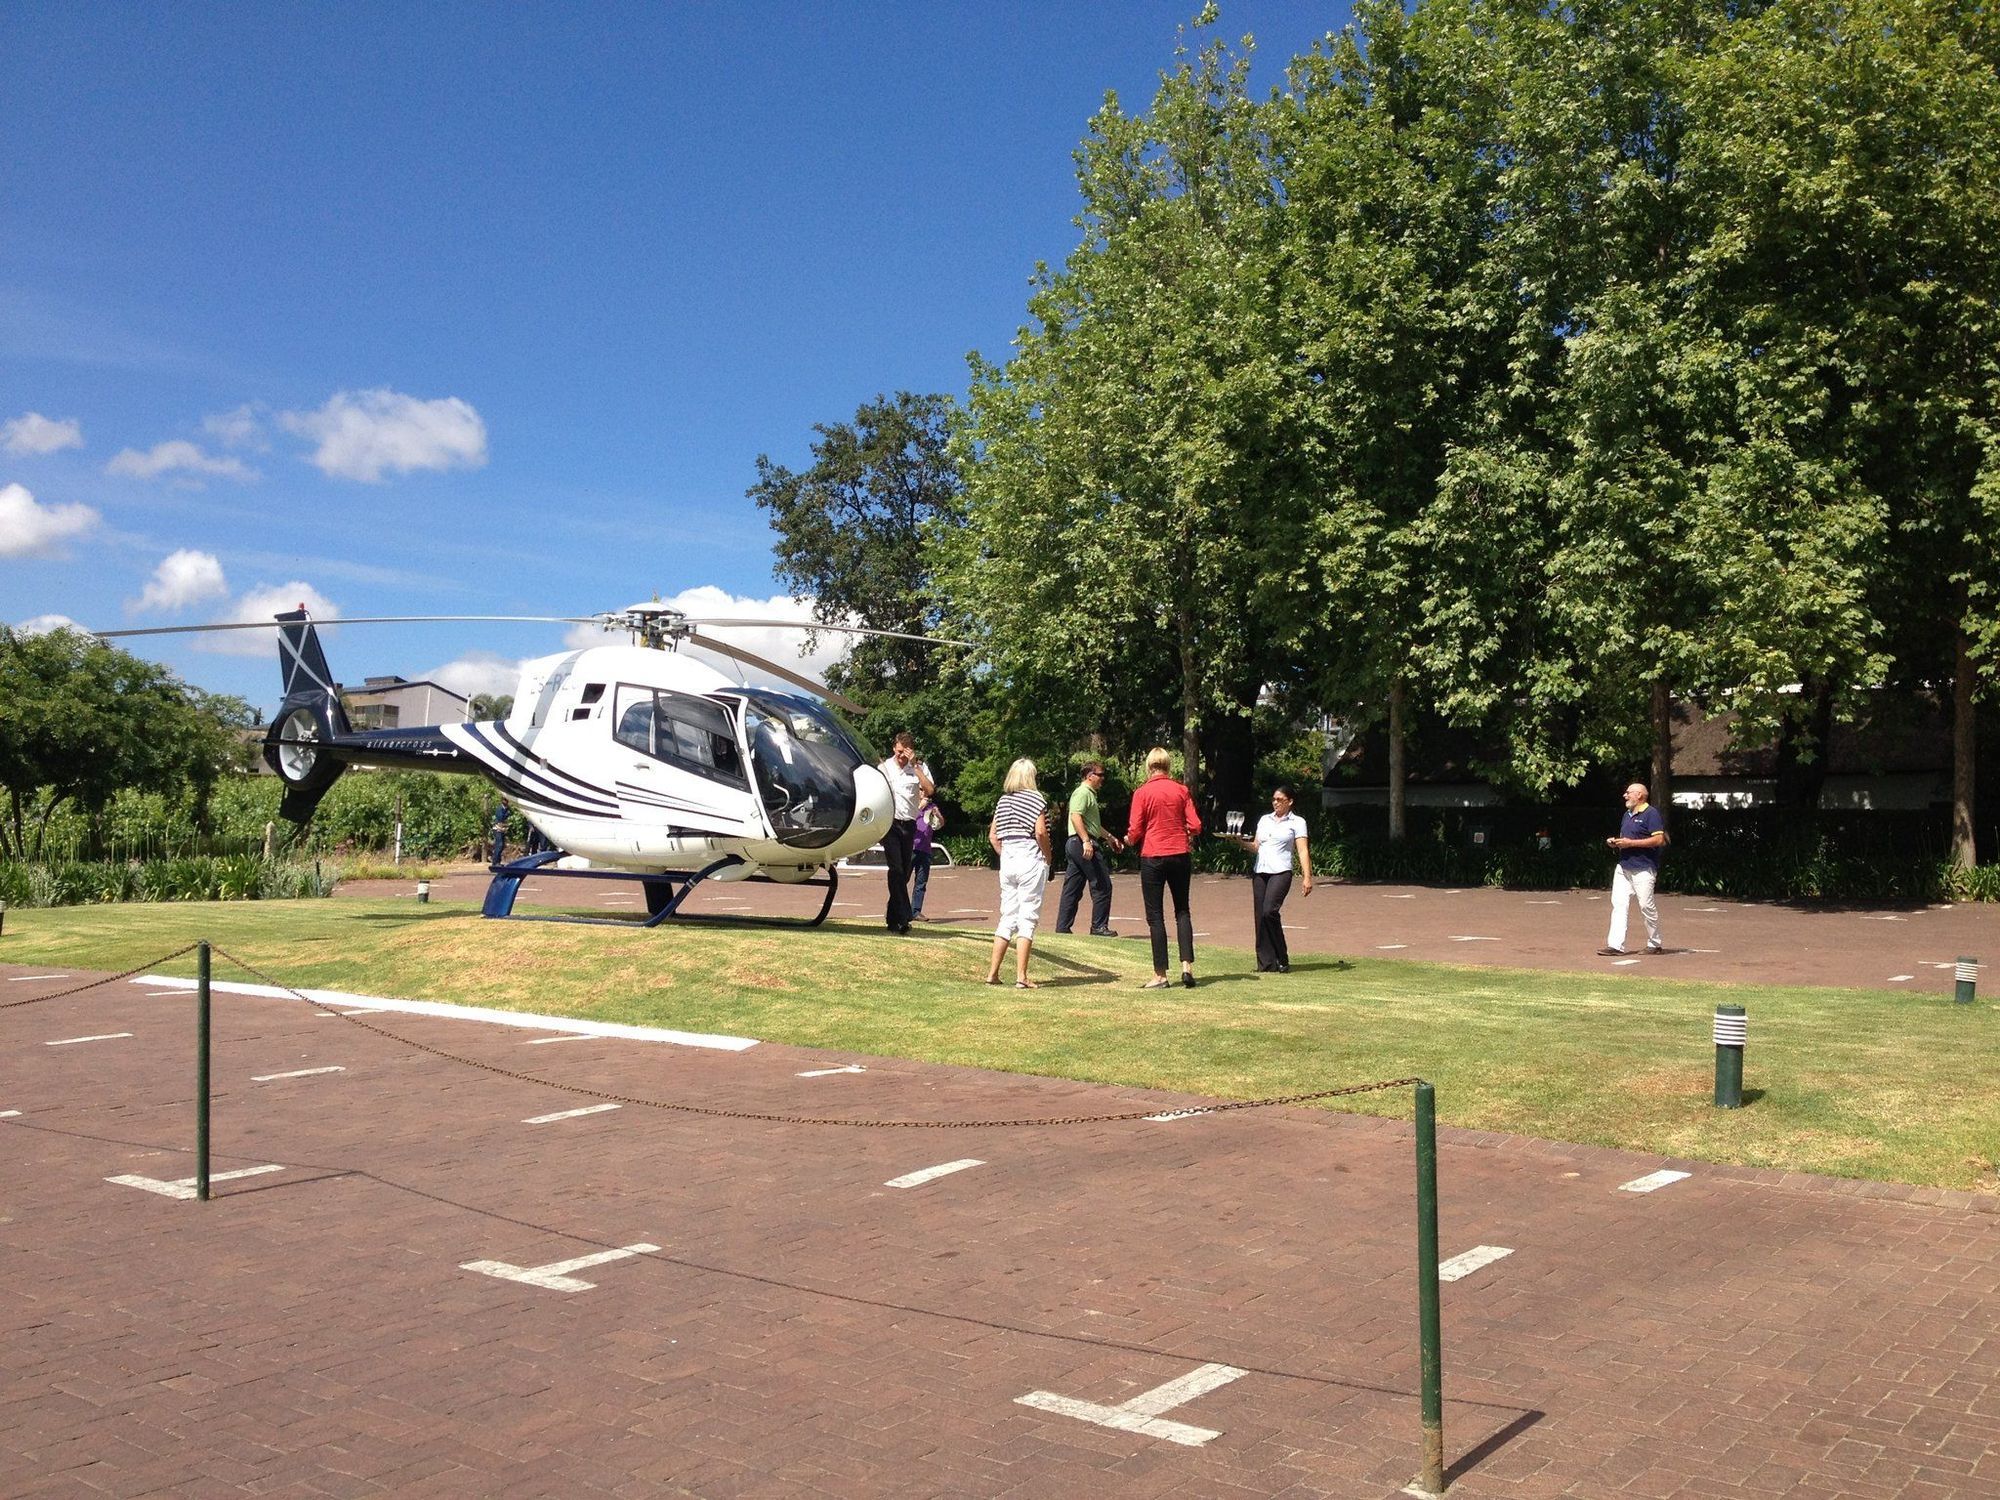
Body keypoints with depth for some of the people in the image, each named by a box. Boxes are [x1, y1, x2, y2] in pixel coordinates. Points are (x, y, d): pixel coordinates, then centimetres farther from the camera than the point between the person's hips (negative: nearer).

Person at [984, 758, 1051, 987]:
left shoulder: (1003, 800, 11)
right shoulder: (1036, 799, -6)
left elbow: (992, 835, 11)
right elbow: (1040, 832, -16)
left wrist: (1005, 855, 14)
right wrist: (1048, 858, -4)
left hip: (1007, 859, 6)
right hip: (1031, 859, -6)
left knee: (1007, 917, 12)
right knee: (1027, 918, -2)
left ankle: (993, 973, 11)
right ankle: (1021, 976, -3)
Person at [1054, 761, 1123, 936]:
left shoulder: (1090, 794, 24)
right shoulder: (1083, 792, -10)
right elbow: (1076, 817, -24)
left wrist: (1109, 837, 39)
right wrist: (1086, 841, -31)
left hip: (1075, 844, 11)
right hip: (1084, 844, -11)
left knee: (1072, 889, 8)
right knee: (1102, 885, -4)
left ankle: (1062, 928, 8)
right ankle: (1099, 927, -1)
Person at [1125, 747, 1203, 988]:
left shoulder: (1142, 793, -7)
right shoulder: (1181, 791, 1)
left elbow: (1135, 832, -8)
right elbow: (1195, 826, -2)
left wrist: (1129, 840, 13)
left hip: (1152, 857, -3)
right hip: (1179, 856, 3)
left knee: (1155, 916, 3)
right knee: (1182, 911, 15)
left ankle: (1160, 975, 4)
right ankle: (1187, 964, 1)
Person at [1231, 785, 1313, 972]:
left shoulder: (1297, 822, 5)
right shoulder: (1264, 819, 19)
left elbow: (1303, 851, -2)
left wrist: (1307, 877, -11)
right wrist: (1241, 842, -1)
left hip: (1280, 872, -5)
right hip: (1259, 871, 5)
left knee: (1269, 911, -21)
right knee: (1260, 916, -1)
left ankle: (1282, 960, -10)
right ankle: (1266, 963, 3)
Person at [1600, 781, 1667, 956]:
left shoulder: (1651, 813, -9)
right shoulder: (1628, 814, 19)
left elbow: (1659, 839, -17)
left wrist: (1630, 843, -18)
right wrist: (1615, 842, 8)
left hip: (1643, 870, -8)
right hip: (1623, 867, 8)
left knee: (1646, 905, -2)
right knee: (1618, 904, -2)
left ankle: (1655, 944, 14)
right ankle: (1615, 944, -5)